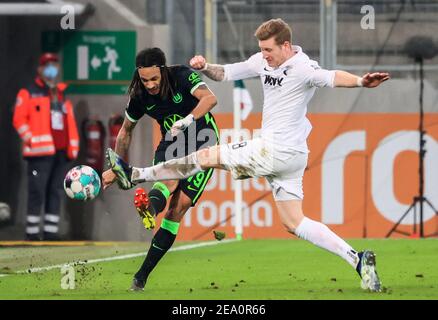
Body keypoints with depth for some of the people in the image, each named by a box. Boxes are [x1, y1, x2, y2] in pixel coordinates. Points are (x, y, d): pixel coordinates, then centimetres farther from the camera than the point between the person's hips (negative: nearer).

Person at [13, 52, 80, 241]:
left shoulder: (63, 95, 22)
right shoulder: (28, 93, 4)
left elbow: (70, 122, 21)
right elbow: (19, 119, -3)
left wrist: (73, 147, 11)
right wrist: (31, 139, -13)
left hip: (61, 153, 6)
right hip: (40, 152, -6)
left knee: (56, 193, 5)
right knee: (37, 193, -8)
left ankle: (51, 232, 8)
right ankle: (32, 233, -5)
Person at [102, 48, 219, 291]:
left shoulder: (182, 76, -20)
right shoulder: (139, 96, -6)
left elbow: (209, 98, -36)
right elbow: (125, 132, 10)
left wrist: (188, 120, -50)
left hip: (202, 142, -3)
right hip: (172, 144, 3)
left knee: (181, 204, -15)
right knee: (170, 178, -33)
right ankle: (150, 208, -69)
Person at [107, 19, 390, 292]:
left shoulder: (302, 69, -17)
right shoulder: (263, 62, 9)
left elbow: (332, 77, -34)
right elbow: (226, 73, 16)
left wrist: (360, 82, -54)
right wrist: (205, 67, -5)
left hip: (277, 151, -10)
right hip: (288, 157, 10)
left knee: (207, 156, 0)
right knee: (294, 223, 9)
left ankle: (135, 175, 11)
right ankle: (358, 260, 3)